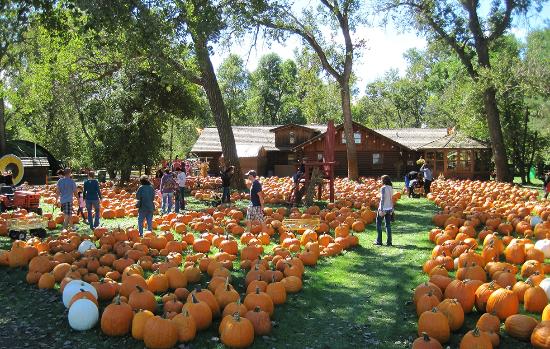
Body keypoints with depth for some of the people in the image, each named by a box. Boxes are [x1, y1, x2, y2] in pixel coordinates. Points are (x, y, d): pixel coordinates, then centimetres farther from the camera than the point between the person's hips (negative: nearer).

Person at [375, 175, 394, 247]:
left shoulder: (383, 188, -15)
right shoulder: (391, 188, 7)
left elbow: (382, 199, -19)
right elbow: (391, 199, 10)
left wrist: (381, 210, -19)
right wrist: (392, 208, 16)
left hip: (383, 208, -7)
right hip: (389, 209, 7)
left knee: (379, 224, 5)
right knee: (388, 225, 10)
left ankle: (379, 241, 6)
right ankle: (389, 242, 11)